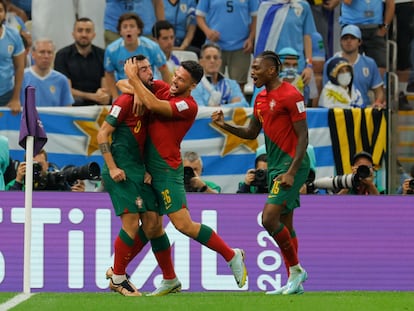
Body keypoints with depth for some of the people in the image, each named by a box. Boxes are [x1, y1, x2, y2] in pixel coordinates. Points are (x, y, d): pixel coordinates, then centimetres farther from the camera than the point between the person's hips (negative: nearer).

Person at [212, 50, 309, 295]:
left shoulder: (290, 95, -13)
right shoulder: (261, 99, 13)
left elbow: (303, 136, -15)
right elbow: (251, 133, 23)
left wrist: (292, 172, -21)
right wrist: (224, 125, 6)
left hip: (291, 164, -9)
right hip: (275, 165, 9)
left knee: (269, 218, -17)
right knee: (285, 224, 9)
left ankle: (296, 269, -4)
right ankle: (295, 282, 13)